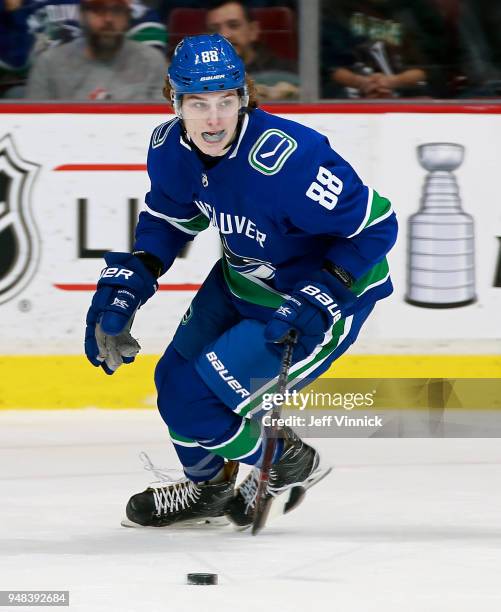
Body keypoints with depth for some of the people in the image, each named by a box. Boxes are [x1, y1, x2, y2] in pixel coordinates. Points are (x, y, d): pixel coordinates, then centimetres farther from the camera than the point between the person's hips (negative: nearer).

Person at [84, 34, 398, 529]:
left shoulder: (286, 160, -36)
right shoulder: (170, 149, -13)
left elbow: (375, 226, -27)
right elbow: (168, 220, 8)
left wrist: (317, 302, -31)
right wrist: (123, 286, -3)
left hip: (332, 293, -8)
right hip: (242, 281, 8)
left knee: (197, 400, -14)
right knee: (175, 381, 13)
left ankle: (289, 464, 15)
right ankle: (207, 489, 42)